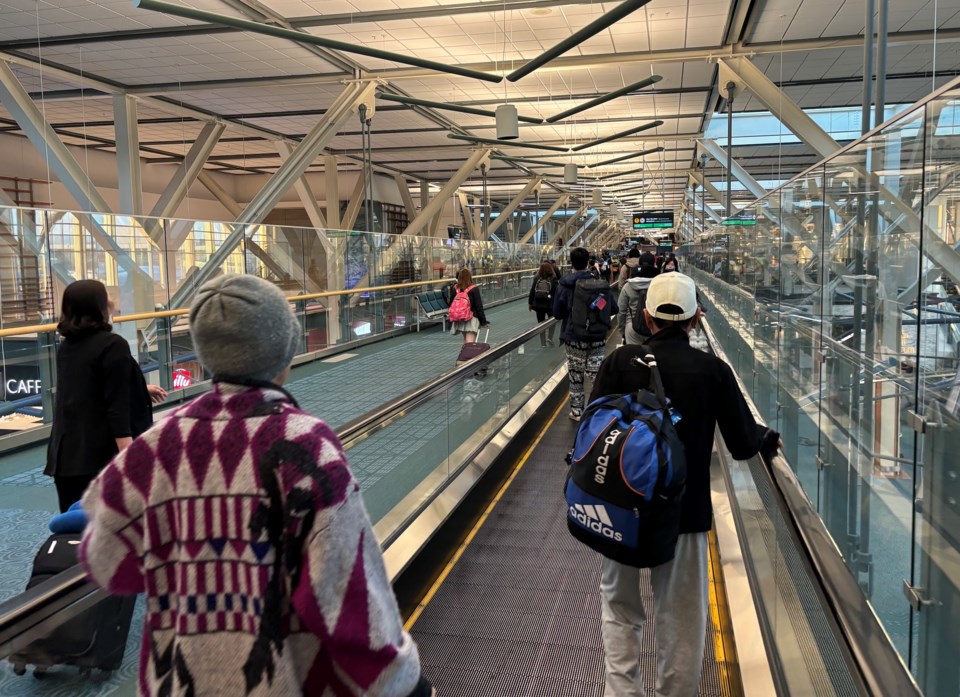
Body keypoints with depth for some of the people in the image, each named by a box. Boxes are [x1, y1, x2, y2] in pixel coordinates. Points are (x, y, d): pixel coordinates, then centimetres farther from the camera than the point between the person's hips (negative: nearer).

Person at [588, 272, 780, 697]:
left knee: (619, 607, 18)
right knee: (682, 617, 16)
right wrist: (769, 438, 21)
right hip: (686, 511, 0)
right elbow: (743, 444, -1)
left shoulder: (621, 362, -8)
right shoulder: (714, 371, -6)